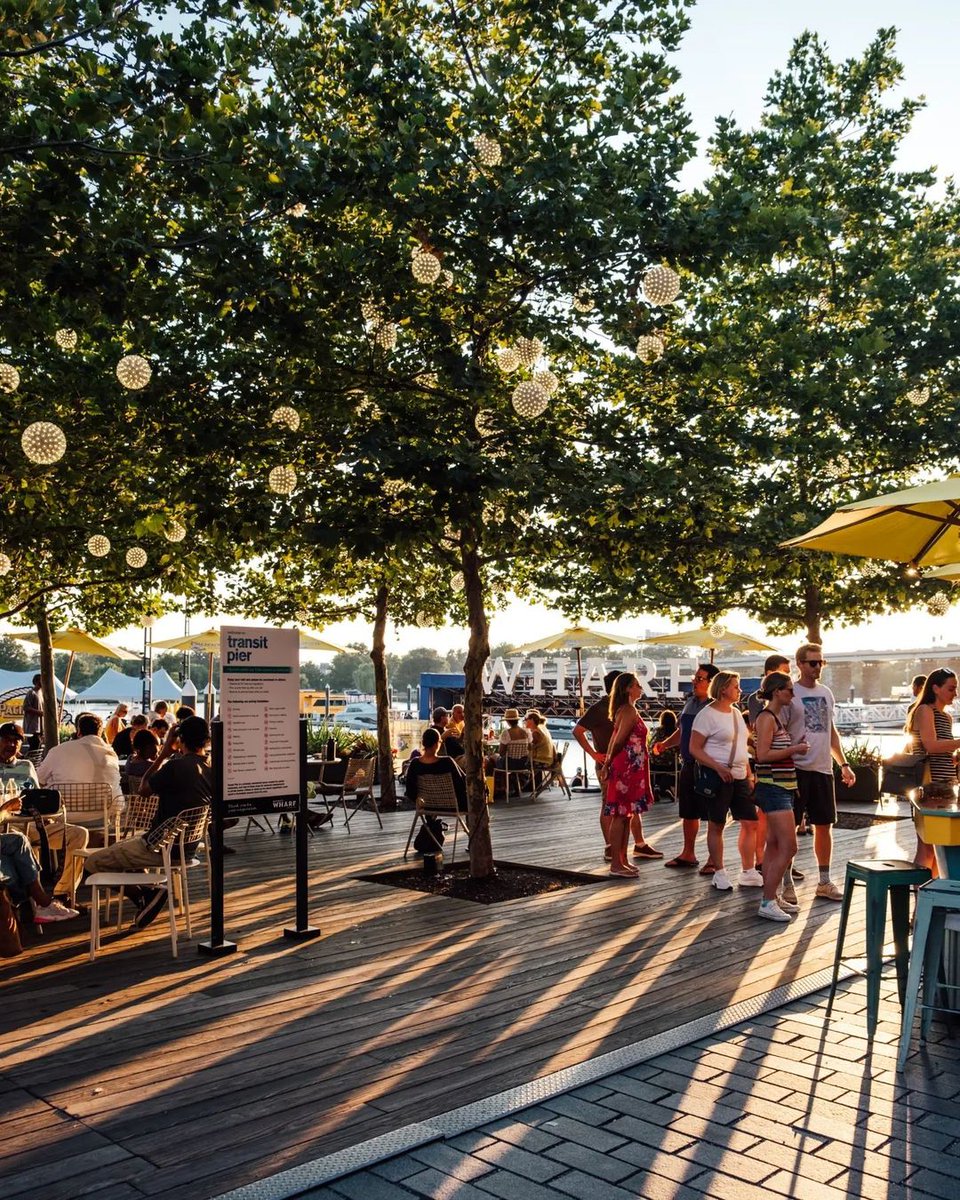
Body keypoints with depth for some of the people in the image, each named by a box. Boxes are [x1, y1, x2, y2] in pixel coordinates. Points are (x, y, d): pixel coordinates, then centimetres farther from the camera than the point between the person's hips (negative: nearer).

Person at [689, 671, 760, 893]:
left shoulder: (736, 713, 14)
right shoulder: (707, 715, -10)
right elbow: (694, 748, -14)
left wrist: (749, 775, 16)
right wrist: (719, 768, -22)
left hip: (739, 777, 8)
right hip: (718, 777, -8)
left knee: (750, 823, 6)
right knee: (716, 825, 2)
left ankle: (748, 872, 15)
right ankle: (719, 875, 11)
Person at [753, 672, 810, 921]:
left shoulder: (778, 717, 16)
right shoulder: (766, 718, -14)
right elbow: (763, 754, -22)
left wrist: (795, 746, 9)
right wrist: (794, 749, -15)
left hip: (783, 786, 10)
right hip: (773, 787, -10)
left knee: (774, 845, 13)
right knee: (789, 847, -12)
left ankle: (773, 897, 20)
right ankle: (767, 903, -9)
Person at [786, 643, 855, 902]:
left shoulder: (826, 693, 13)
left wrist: (844, 764, 15)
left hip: (823, 769, 6)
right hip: (797, 769, -6)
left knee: (824, 826, 12)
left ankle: (824, 881, 24)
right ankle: (787, 884, 9)